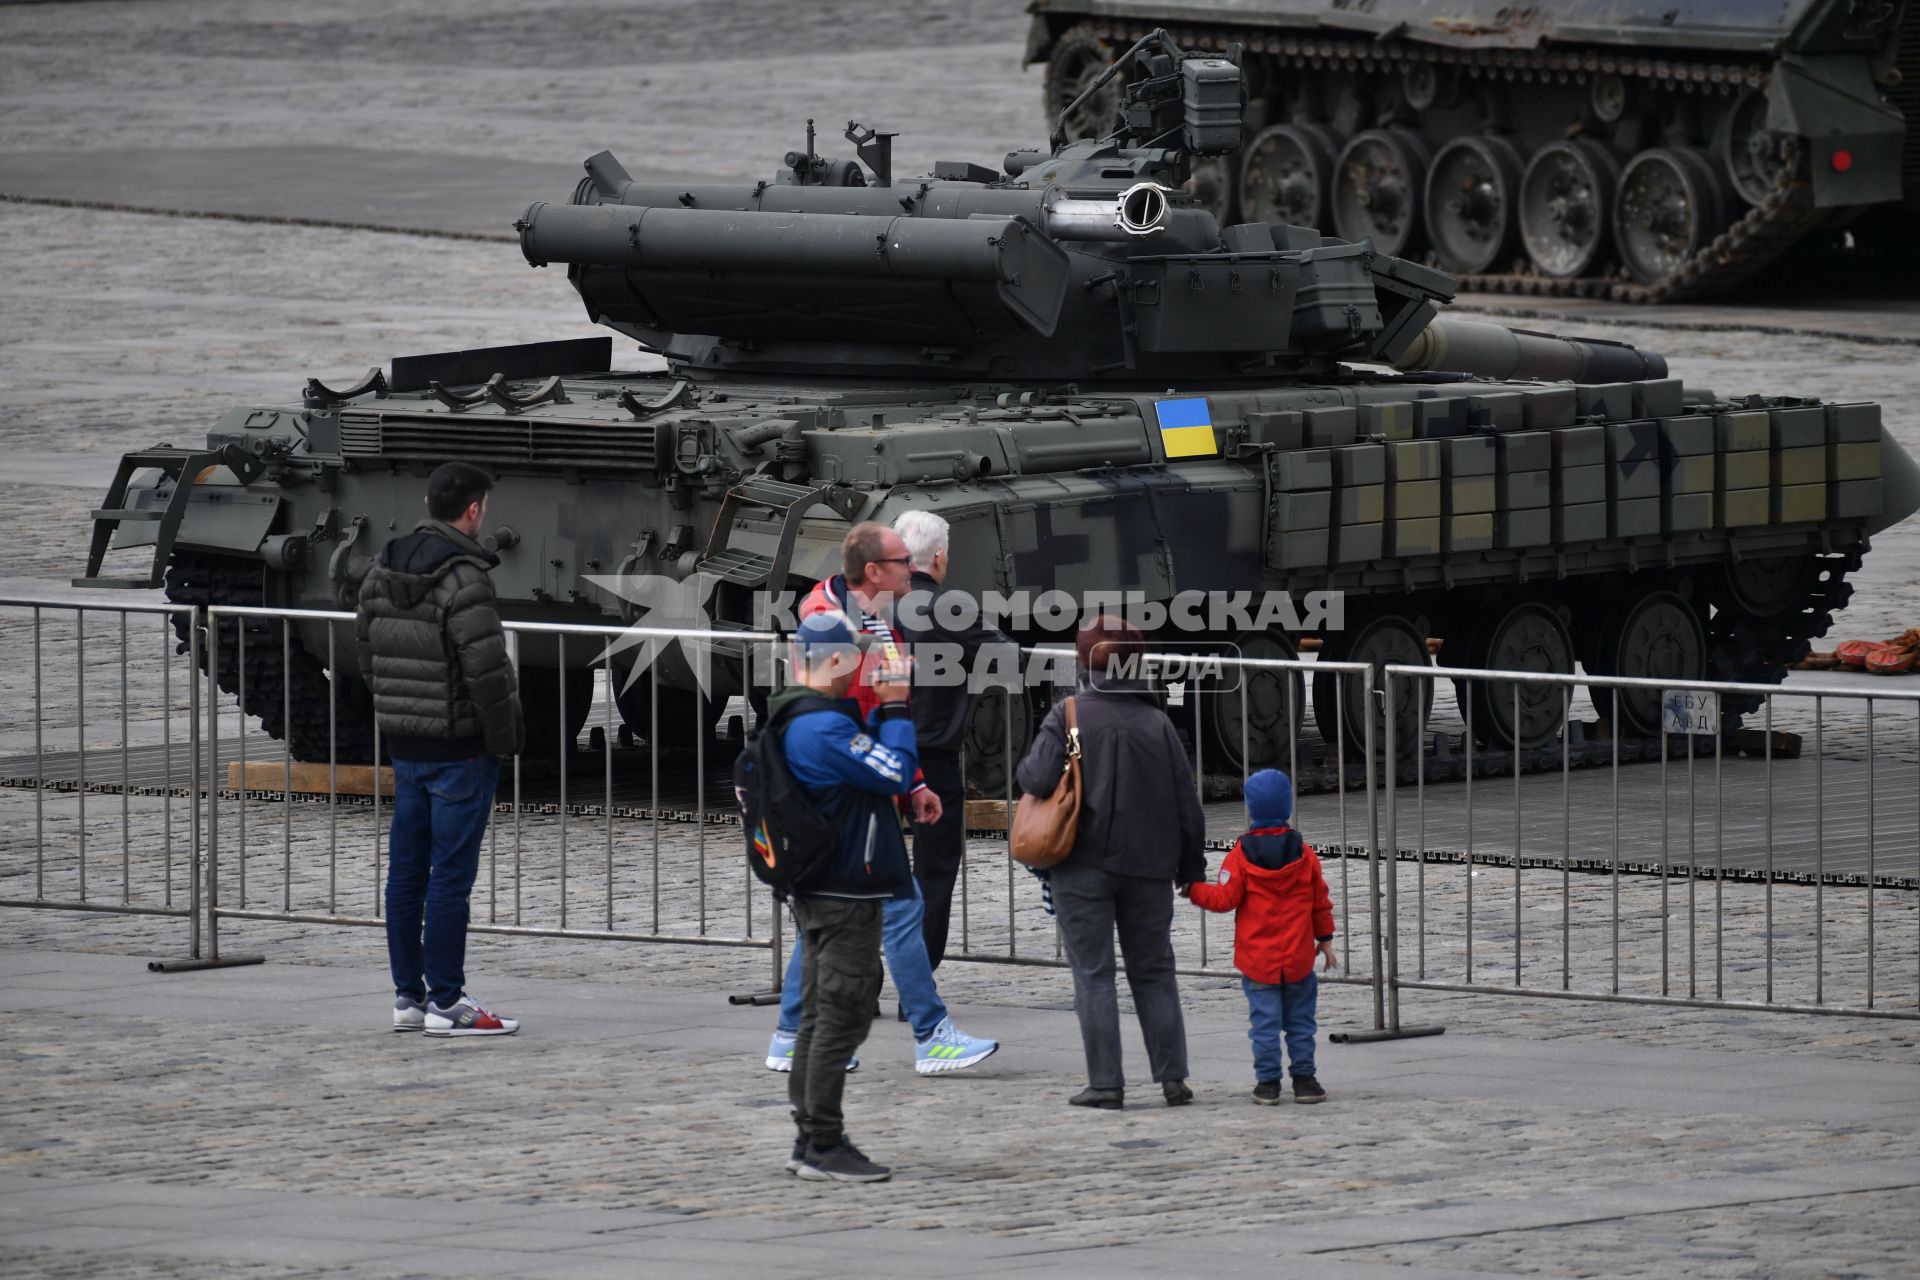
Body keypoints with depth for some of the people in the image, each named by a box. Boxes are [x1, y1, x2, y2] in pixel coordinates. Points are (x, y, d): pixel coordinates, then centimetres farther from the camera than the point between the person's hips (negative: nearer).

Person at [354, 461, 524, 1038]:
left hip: (404, 744, 8)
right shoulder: (463, 579, -18)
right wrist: (505, 735, -8)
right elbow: (486, 667, -21)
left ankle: (409, 994, 17)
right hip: (461, 746, -8)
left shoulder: (384, 569, 7)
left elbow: (365, 646, 15)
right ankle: (447, 1001, -3)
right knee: (451, 873, -4)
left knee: (407, 870, 11)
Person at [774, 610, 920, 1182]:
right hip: (847, 896, -11)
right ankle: (823, 1145, -7)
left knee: (819, 1016, 14)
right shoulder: (824, 727, -20)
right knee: (841, 1017, -8)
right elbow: (896, 774, -18)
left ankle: (811, 1140, 18)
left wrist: (884, 708, 9)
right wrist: (896, 707, -8)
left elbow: (869, 759, 18)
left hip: (822, 892, 11)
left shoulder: (796, 721, 13)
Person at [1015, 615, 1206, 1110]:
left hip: (1083, 866, -3)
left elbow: (1038, 780, -17)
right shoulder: (1156, 722, 2)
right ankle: (1172, 1077, 9)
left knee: (1093, 975, 2)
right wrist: (1191, 866, 15)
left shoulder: (1068, 716, -7)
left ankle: (1105, 1083, -2)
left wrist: (1025, 769, 8)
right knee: (1154, 971, 12)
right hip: (1148, 866, 3)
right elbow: (1186, 801, 5)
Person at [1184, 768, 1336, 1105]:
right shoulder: (1304, 853, 1)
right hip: (1298, 959, 2)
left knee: (1264, 1021, 1)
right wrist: (1325, 938, 16)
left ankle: (1267, 1081, 0)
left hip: (1257, 960, -2)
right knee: (1300, 1021, 10)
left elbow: (1225, 898, -9)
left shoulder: (1241, 856, -7)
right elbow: (1320, 902, 6)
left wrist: (1192, 889, 5)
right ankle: (1304, 1078, 10)